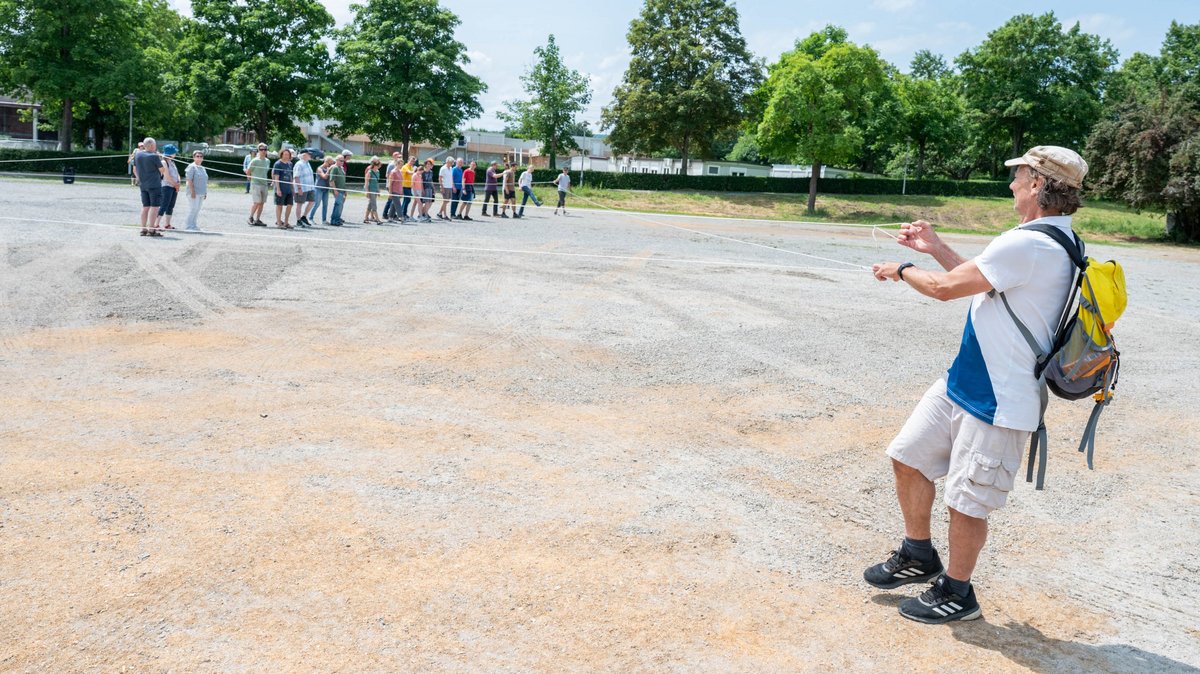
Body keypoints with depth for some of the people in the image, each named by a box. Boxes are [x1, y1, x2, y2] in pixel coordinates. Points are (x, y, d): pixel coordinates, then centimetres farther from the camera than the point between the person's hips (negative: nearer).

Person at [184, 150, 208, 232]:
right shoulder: (192, 167, -7)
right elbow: (189, 180, -13)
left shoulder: (202, 168, 18)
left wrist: (205, 192, 18)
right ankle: (189, 227, -4)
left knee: (197, 210, 9)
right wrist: (192, 191, -19)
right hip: (194, 193, -8)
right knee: (193, 209, -8)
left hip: (201, 193, 8)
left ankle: (195, 226, 14)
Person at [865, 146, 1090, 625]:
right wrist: (935, 247, 18)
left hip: (997, 401, -10)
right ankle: (918, 557, 32)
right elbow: (982, 279, 20)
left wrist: (902, 270, 1)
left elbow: (946, 287, -18)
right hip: (962, 382, 10)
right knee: (908, 456, 15)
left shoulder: (1026, 245, -23)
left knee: (967, 501, 3)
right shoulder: (1056, 243, 10)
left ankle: (956, 594, 23)